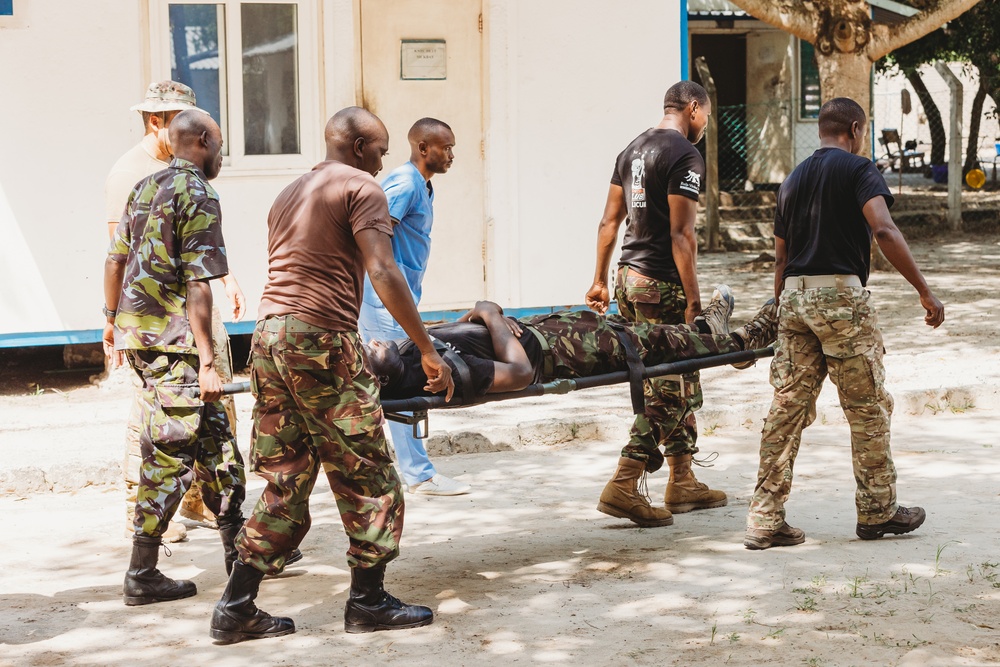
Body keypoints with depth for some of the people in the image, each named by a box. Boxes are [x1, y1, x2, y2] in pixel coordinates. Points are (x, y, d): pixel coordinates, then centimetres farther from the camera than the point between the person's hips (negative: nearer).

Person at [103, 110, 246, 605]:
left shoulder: (146, 187, 14)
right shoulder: (198, 195, -12)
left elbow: (116, 258, 19)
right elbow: (197, 285, -18)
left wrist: (112, 319, 30)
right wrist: (206, 362, -20)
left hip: (134, 331, 9)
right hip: (169, 339, -9)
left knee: (213, 435, 16)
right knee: (170, 453, -2)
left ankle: (238, 548, 22)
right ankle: (142, 576, 4)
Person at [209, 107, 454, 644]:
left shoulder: (289, 195, 24)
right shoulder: (360, 187, -2)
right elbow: (382, 273, -14)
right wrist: (428, 351, -13)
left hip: (267, 334, 8)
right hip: (320, 339, -8)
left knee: (286, 479, 11)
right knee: (367, 474, 4)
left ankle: (236, 609, 9)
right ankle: (368, 601, 8)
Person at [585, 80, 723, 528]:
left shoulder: (633, 150, 15)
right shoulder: (685, 156, -12)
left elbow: (609, 221, 17)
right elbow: (681, 233, -18)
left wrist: (600, 281, 21)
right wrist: (693, 299, -17)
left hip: (628, 277, 9)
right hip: (661, 285, -9)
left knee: (682, 385, 17)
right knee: (668, 390, -5)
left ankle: (682, 482, 22)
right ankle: (622, 487, -10)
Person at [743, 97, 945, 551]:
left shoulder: (793, 180, 18)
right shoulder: (858, 169, -2)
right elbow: (884, 231, -17)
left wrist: (782, 313, 27)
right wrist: (925, 291, -17)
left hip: (793, 296, 6)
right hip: (840, 293, -6)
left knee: (787, 407, 4)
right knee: (868, 407, 6)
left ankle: (765, 519, 1)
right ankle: (877, 511, 14)